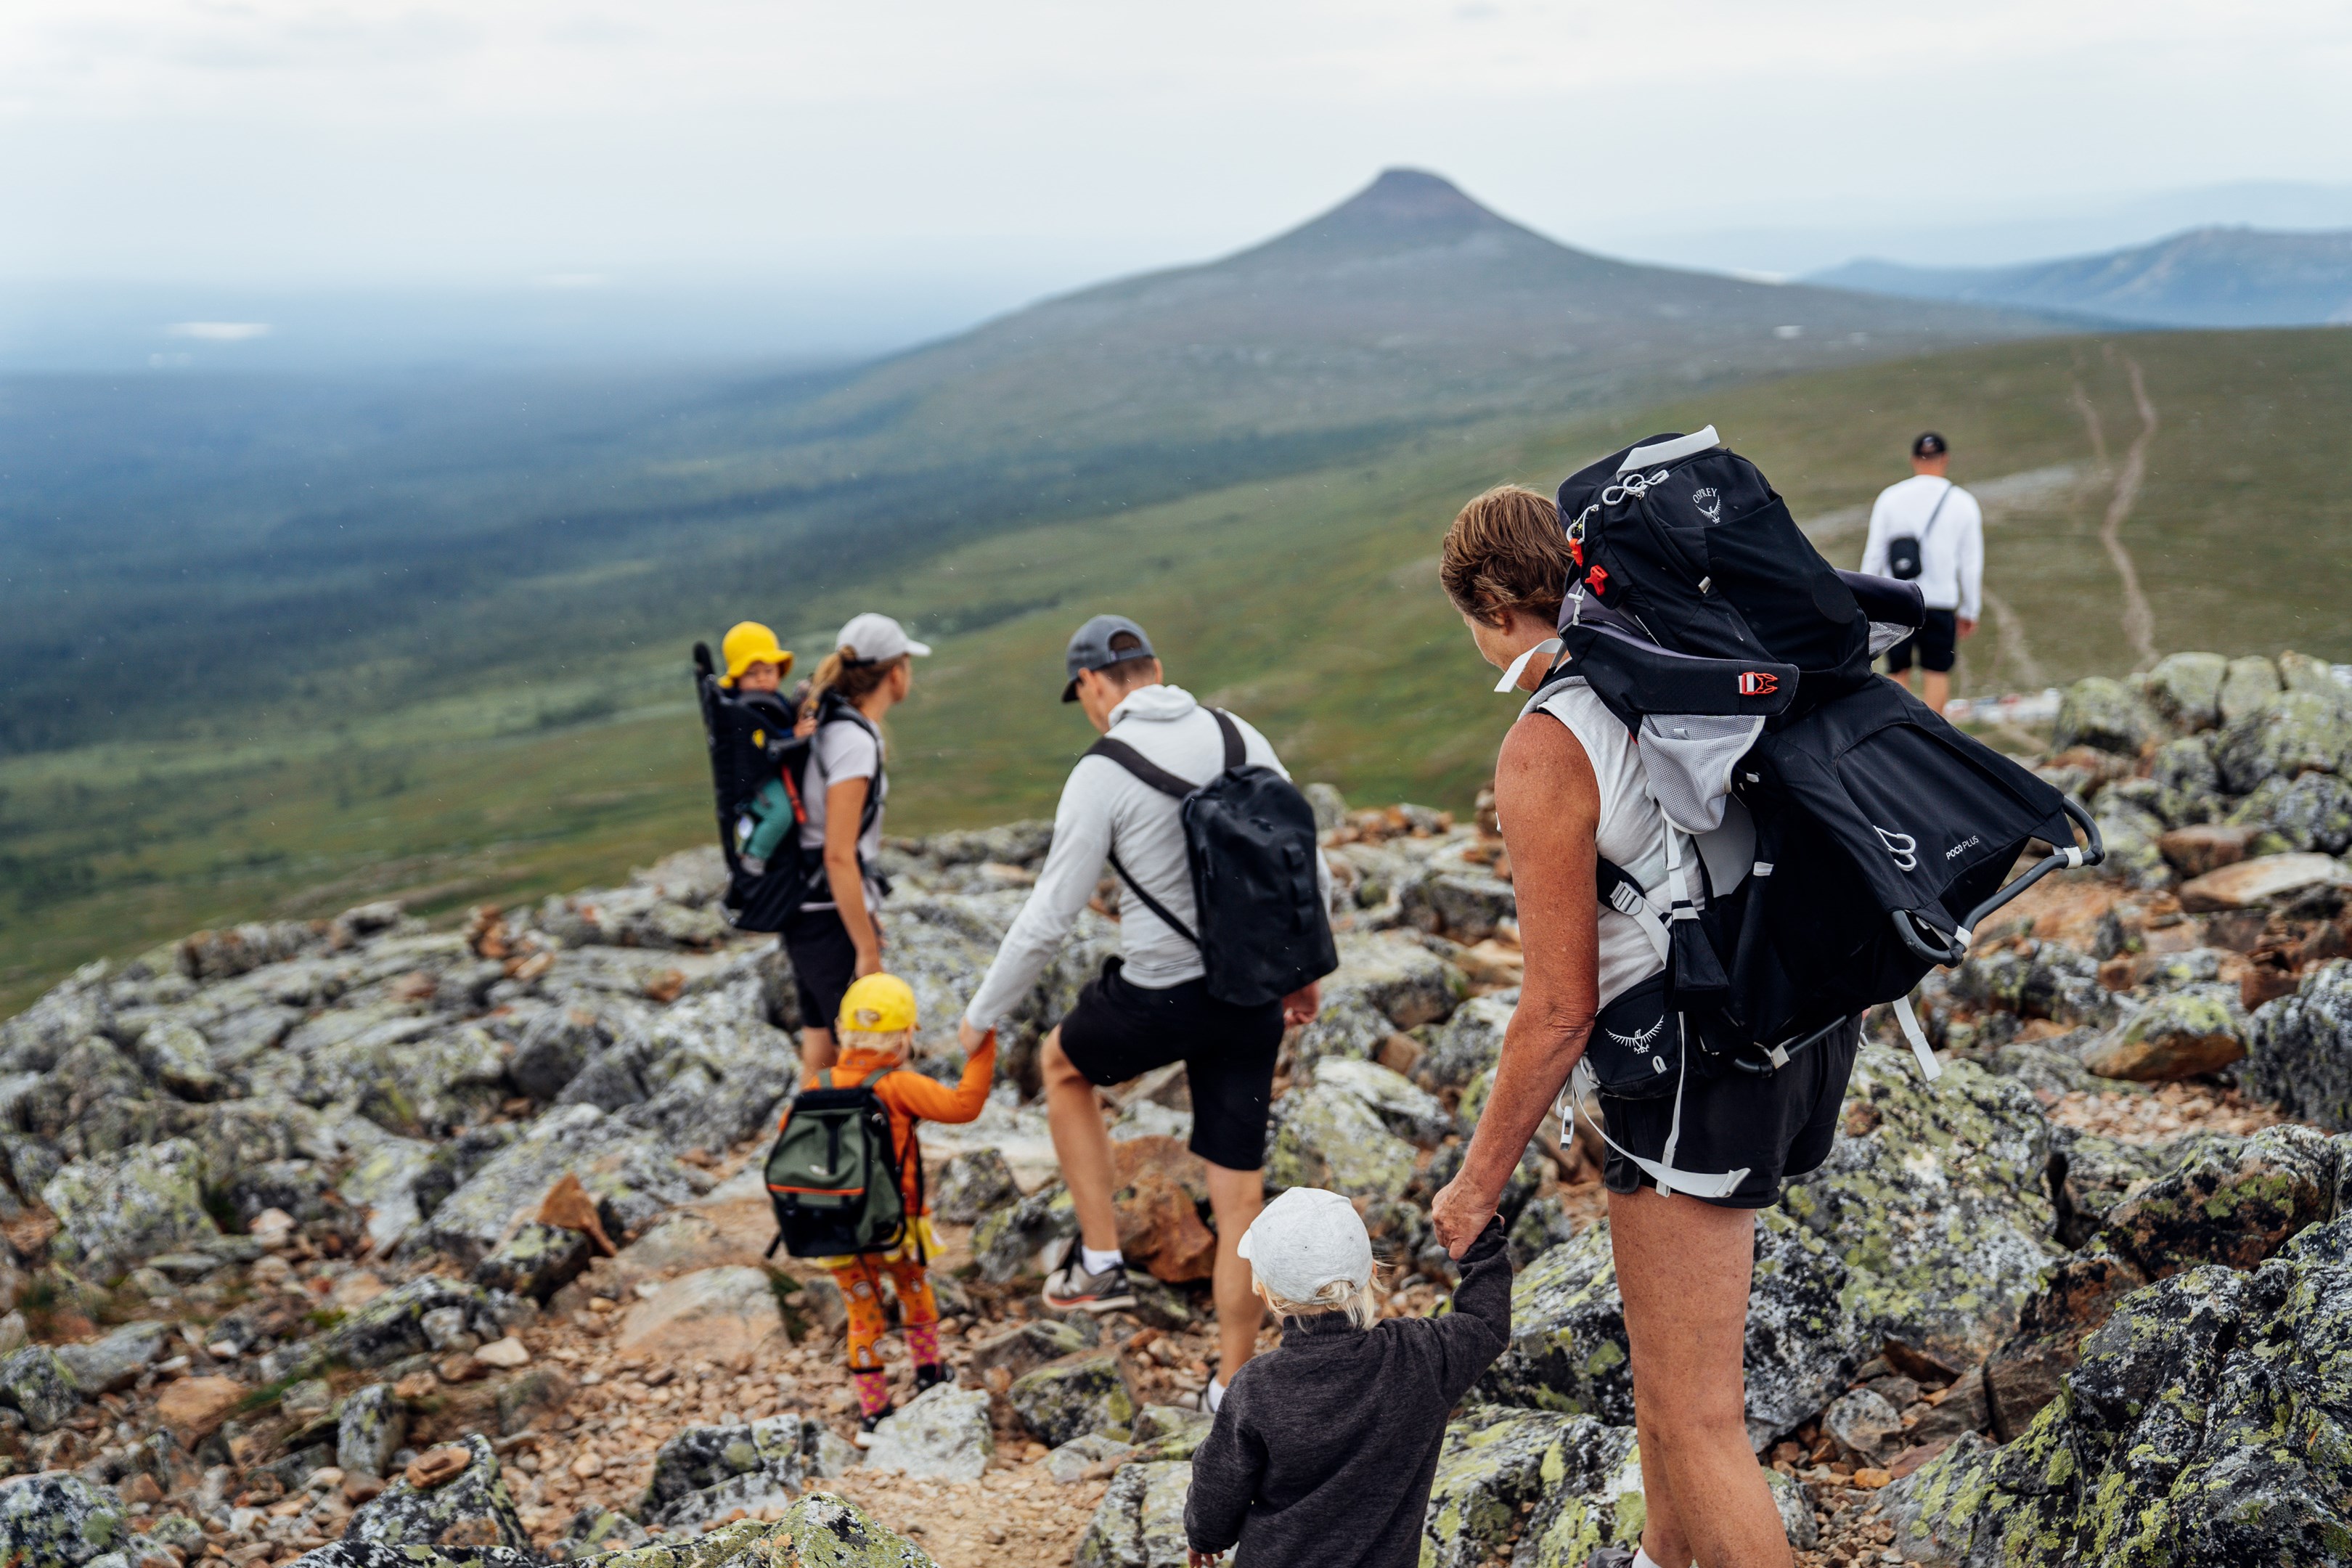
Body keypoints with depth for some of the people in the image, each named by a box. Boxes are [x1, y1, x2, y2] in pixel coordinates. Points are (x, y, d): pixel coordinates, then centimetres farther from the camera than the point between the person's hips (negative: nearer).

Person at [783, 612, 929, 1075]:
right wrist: (868, 950, -18)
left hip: (805, 912, 9)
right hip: (829, 919, -9)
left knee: (819, 1046, 16)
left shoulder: (825, 722, 8)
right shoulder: (854, 741, -19)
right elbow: (838, 856, -22)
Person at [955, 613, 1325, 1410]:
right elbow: (1310, 872, 7)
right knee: (1239, 1195, 12)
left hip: (1159, 999, -4)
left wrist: (982, 1014, 4)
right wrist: (1305, 971, 22)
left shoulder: (1101, 775, -13)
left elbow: (1048, 919, -10)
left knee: (1062, 1060, 28)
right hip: (1252, 999, 5)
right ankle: (1233, 1383, 20)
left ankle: (1100, 1258, 26)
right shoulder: (1240, 738, 3)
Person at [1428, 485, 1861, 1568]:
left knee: (1693, 1417, 4)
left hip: (1696, 1066, -9)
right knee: (1659, 1327, 28)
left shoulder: (1545, 751, -19)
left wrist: (1478, 1180, -6)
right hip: (1795, 1021, 9)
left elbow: (1560, 1011, -18)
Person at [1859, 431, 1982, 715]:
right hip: (1940, 602, -1)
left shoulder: (1890, 497, 2)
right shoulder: (1963, 502, 2)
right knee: (1938, 674, 5)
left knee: (1898, 674, 10)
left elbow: (1874, 554, 3)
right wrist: (1969, 611, 13)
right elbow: (1971, 563, 5)